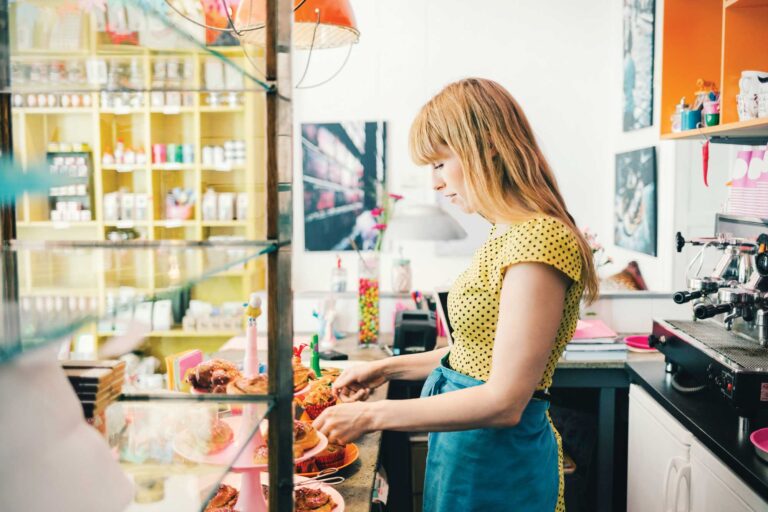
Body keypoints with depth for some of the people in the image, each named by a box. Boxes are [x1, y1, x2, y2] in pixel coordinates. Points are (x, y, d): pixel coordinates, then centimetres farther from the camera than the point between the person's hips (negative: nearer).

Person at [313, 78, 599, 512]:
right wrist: (389, 368, 10)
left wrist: (373, 416, -21)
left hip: (498, 460, -8)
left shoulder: (539, 240, -24)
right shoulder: (506, 234, 6)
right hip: (465, 448, 8)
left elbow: (503, 402, -25)